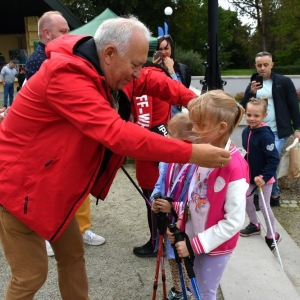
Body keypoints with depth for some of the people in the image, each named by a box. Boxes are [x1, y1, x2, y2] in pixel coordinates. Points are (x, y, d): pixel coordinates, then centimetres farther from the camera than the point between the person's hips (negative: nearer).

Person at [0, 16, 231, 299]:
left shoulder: (100, 67, -3)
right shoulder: (65, 75, -31)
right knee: (32, 274, -1)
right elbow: (117, 133, -39)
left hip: (51, 182, 9)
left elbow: (152, 81, 9)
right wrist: (191, 153, -37)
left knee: (73, 254, 16)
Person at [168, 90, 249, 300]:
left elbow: (234, 221, -23)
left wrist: (196, 244, -19)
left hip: (215, 245, -6)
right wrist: (181, 221, -5)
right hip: (195, 236, 6)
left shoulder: (235, 168, -27)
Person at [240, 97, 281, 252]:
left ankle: (272, 236, 22)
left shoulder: (266, 135, -25)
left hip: (264, 177, -7)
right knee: (246, 199, 15)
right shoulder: (246, 131, -3)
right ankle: (254, 225, 39)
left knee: (264, 206, 2)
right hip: (250, 175, 7)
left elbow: (274, 159, -24)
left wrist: (265, 177, -27)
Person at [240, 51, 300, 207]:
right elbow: (243, 107, 5)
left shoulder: (284, 82, -3)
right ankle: (273, 194, 25)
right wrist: (251, 92, -11)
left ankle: (273, 195, 8)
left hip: (278, 131, -5)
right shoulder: (253, 84, 9)